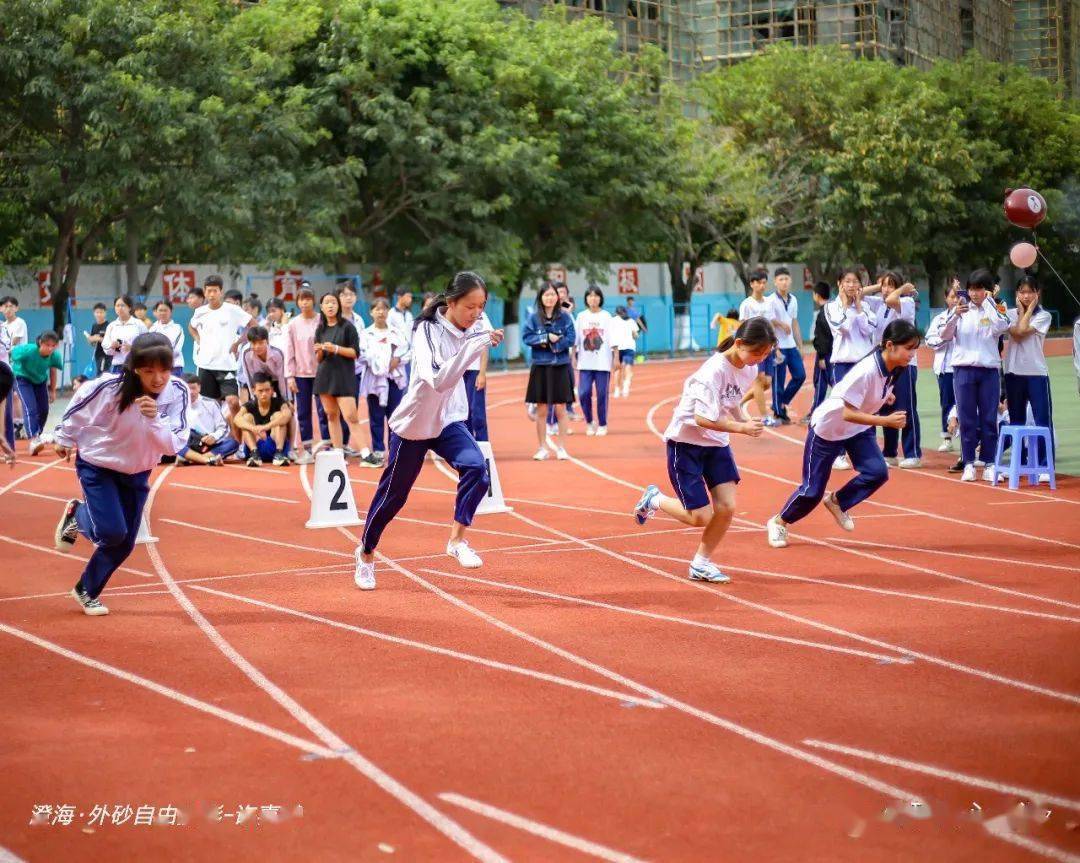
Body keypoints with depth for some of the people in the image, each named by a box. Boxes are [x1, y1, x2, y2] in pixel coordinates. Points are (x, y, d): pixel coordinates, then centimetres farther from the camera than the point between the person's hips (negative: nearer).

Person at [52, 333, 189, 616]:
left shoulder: (177, 392, -23)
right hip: (97, 464, -4)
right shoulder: (110, 387, -30)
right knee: (112, 532, -17)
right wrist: (64, 439, 6)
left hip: (137, 472, 4)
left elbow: (174, 445, -25)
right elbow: (78, 407, -9)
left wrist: (154, 419, -42)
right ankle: (76, 515, 17)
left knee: (124, 544, 7)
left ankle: (87, 591, 32)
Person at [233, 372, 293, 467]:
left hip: (275, 445, -1)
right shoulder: (249, 406, 2)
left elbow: (288, 414, -28)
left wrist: (266, 426, -43)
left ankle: (279, 453, -32)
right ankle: (254, 453, -31)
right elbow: (237, 419, -21)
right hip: (256, 446, 1)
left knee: (278, 415, -19)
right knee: (247, 417, -15)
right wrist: (253, 428, -42)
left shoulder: (278, 402, -3)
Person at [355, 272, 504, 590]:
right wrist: (475, 346, -46)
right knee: (393, 494, 9)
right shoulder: (428, 331, -26)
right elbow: (439, 380, -42)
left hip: (449, 421, 5)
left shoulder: (471, 329, -6)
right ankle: (366, 552, 31)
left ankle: (457, 540, -15)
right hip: (413, 423, -5)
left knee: (476, 468, -24)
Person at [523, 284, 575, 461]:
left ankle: (561, 447, 8)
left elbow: (570, 338, -4)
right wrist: (547, 337, -13)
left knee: (560, 409, 1)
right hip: (540, 366, 1)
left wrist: (553, 344, -13)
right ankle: (543, 448, 11)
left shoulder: (564, 316, 1)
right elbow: (526, 337, -4)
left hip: (560, 366, -1)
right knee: (541, 410, 3)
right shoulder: (534, 317, 2)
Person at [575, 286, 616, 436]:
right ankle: (589, 422, 13)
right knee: (583, 393, -6)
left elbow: (612, 338, -2)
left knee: (602, 394, 0)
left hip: (603, 362, -1)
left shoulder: (606, 316, 2)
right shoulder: (581, 316, 7)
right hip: (585, 363, 1)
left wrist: (615, 358, -8)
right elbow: (575, 338, 6)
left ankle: (602, 425, 12)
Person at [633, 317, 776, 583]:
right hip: (685, 442, -7)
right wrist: (742, 428, -27)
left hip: (717, 443, 7)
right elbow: (703, 419, -29)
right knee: (700, 517, -6)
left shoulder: (750, 370, -3)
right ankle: (654, 500, 22)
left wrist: (746, 419, -6)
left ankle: (701, 564, 16)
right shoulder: (714, 371, -28)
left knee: (726, 507, -3)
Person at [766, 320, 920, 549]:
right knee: (812, 490, 2)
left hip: (858, 428, 7)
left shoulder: (894, 369, -12)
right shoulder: (866, 371, -36)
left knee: (877, 472, -16)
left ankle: (837, 502, 9)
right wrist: (886, 421, -43)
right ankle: (779, 522, 29)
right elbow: (848, 414, -37)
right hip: (827, 428, -6)